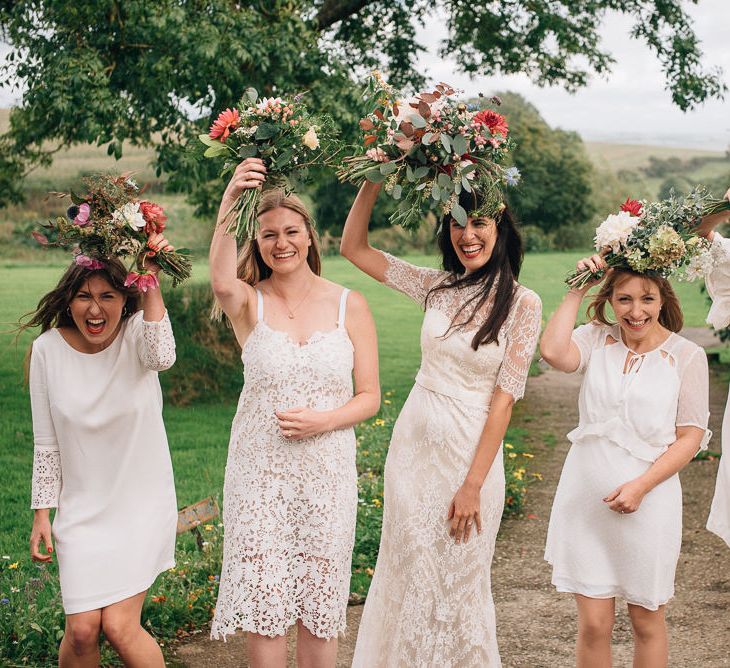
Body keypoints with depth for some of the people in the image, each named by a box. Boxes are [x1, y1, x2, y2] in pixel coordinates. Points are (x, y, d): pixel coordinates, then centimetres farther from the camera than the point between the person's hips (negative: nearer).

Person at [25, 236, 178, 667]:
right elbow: (47, 442, 2)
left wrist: (150, 281, -33)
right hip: (82, 508, 2)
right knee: (82, 630, -6)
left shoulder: (137, 333, -9)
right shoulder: (48, 349, -4)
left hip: (141, 504, -2)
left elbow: (161, 358, -35)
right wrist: (42, 514, 2)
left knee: (119, 626, -10)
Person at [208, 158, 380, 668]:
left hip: (328, 470, 1)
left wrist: (322, 420, -15)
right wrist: (229, 204, -36)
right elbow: (222, 283, -28)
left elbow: (370, 397, 3)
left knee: (319, 605, 8)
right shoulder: (250, 302, -1)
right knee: (262, 606, 3)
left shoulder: (349, 305, 2)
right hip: (260, 469, 0)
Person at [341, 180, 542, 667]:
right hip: (413, 444, 4)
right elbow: (354, 247, 6)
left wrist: (473, 485, -14)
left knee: (459, 583, 10)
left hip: (471, 451, -4)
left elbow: (504, 399, -11)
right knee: (410, 575, 13)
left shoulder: (522, 303, -9)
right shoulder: (438, 287, 2)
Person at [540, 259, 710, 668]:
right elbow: (554, 353, -21)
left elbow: (691, 437, -5)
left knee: (647, 621, 14)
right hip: (586, 498, 1)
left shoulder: (687, 356, -5)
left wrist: (642, 485, -16)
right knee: (594, 625, 6)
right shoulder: (597, 339, 0)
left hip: (647, 503, -1)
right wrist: (577, 290, -13)